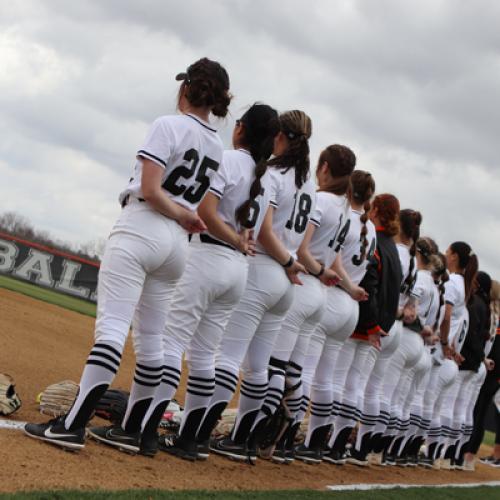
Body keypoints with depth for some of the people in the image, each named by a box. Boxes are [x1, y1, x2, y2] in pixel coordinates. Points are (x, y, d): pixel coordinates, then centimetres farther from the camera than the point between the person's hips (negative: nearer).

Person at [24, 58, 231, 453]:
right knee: (151, 340, 10)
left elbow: (149, 189, -14)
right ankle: (133, 430, 15)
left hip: (140, 230, -7)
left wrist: (182, 215, -3)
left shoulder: (169, 125, -6)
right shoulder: (219, 147, 14)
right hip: (177, 245, 7)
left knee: (112, 327, -15)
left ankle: (72, 425, -20)